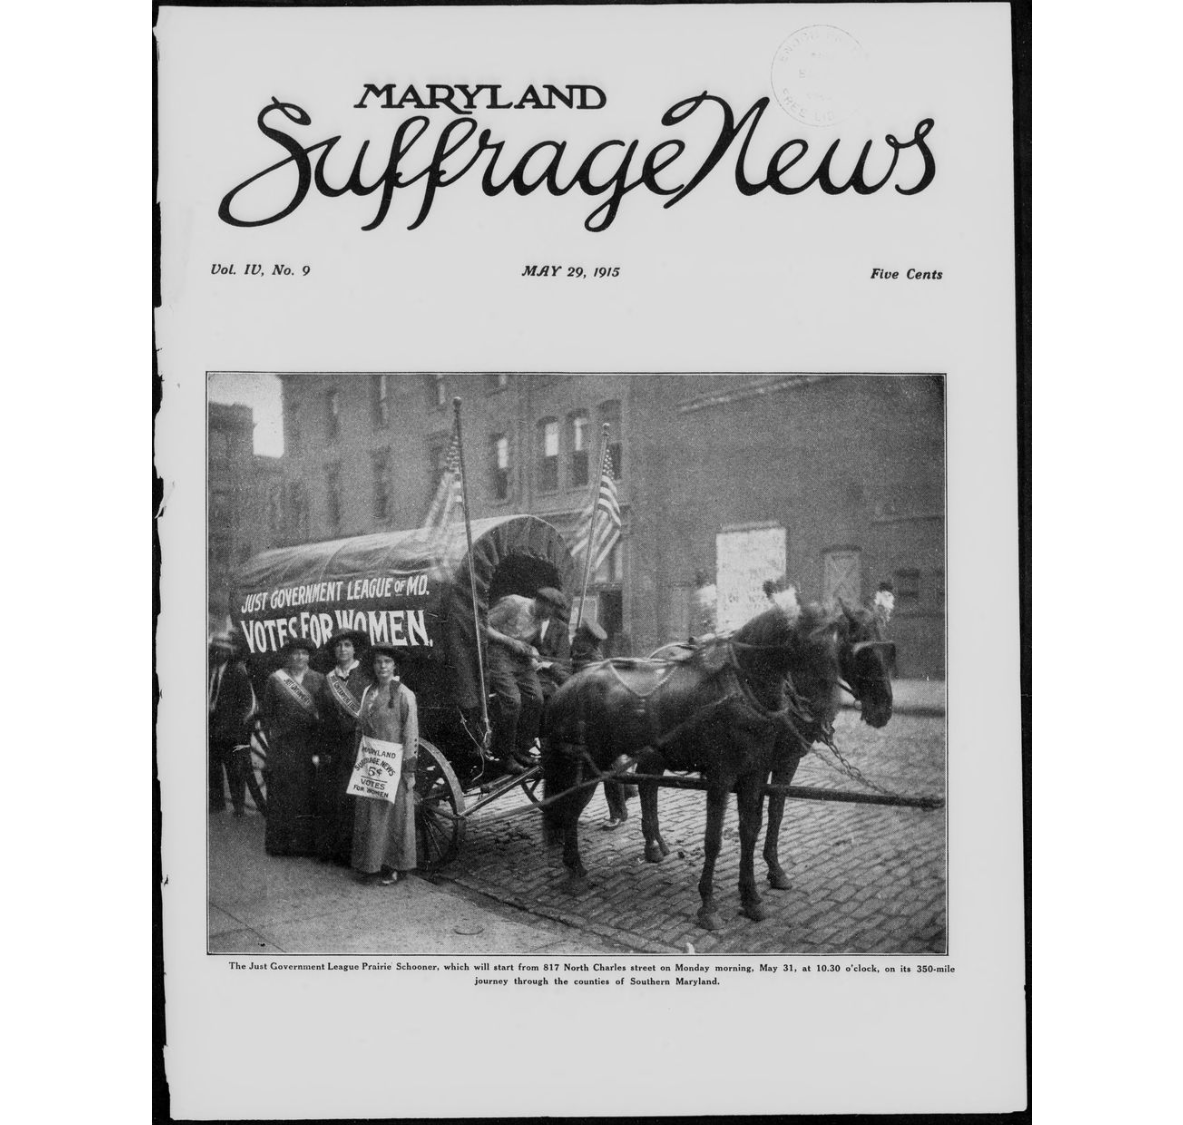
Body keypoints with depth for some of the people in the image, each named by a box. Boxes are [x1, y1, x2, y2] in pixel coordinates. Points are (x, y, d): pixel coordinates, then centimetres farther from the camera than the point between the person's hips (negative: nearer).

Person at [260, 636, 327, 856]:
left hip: (310, 745, 1)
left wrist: (319, 748, -1)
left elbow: (325, 711, 6)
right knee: (282, 793, 0)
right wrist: (271, 737, -2)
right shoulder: (275, 680, 4)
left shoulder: (318, 679, 8)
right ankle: (280, 843, 8)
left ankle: (306, 842, 9)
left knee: (308, 794, 1)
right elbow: (267, 713, 6)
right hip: (283, 746, -1)